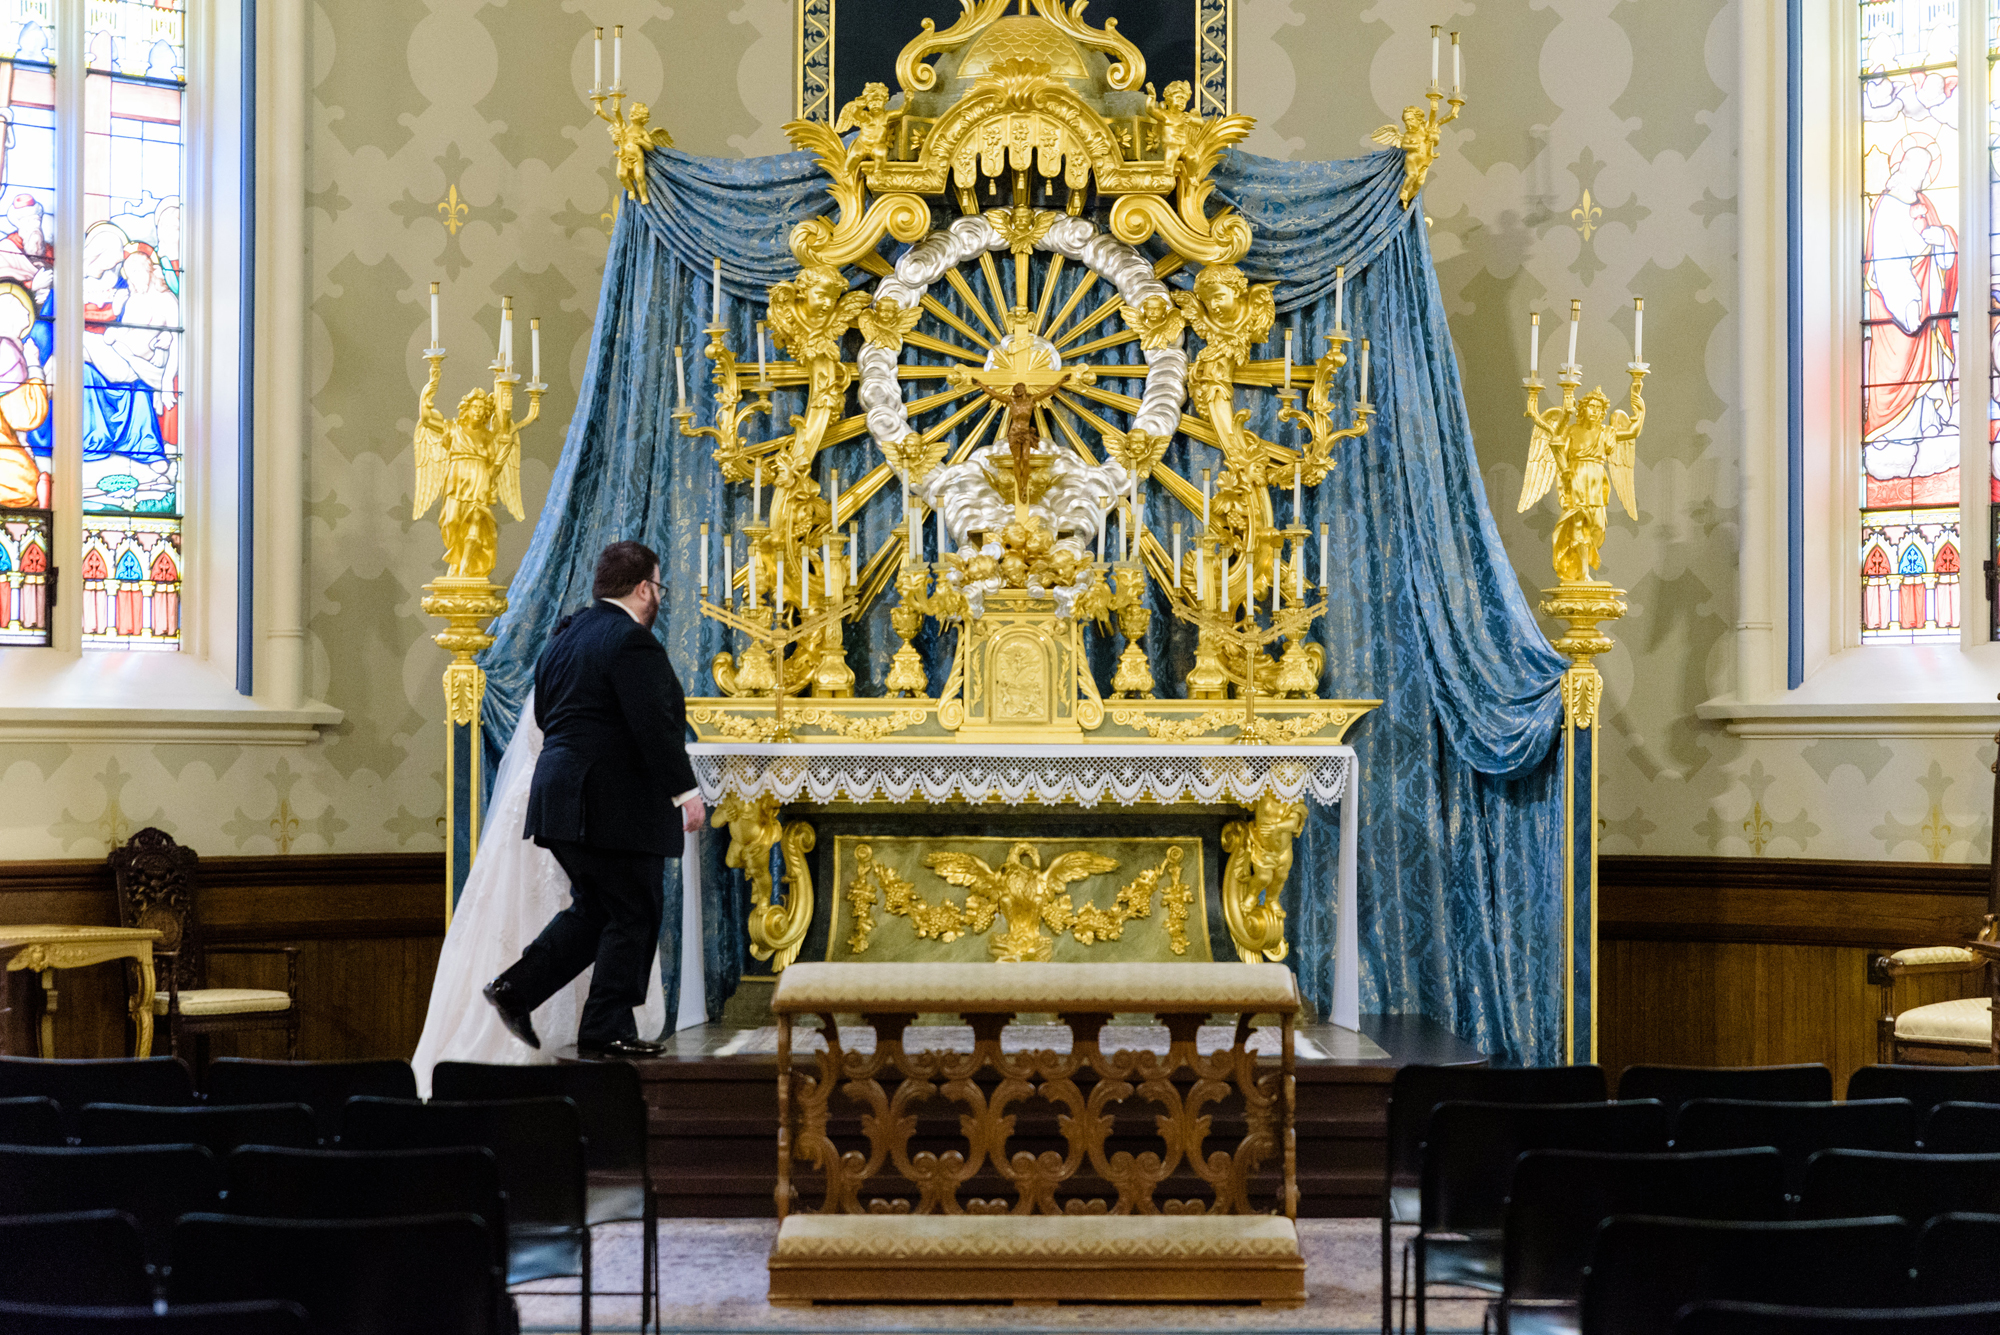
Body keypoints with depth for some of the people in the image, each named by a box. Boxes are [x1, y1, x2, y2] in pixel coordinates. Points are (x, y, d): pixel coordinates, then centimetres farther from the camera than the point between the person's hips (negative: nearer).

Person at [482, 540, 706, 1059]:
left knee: (592, 909, 18)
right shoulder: (631, 641, -15)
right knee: (632, 918, 1)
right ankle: (606, 1031, 4)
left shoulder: (565, 636, 14)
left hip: (563, 796, 9)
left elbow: (545, 714, 20)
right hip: (616, 804, -9)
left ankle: (516, 988, 11)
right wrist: (685, 791, -15)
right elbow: (655, 725, -20)